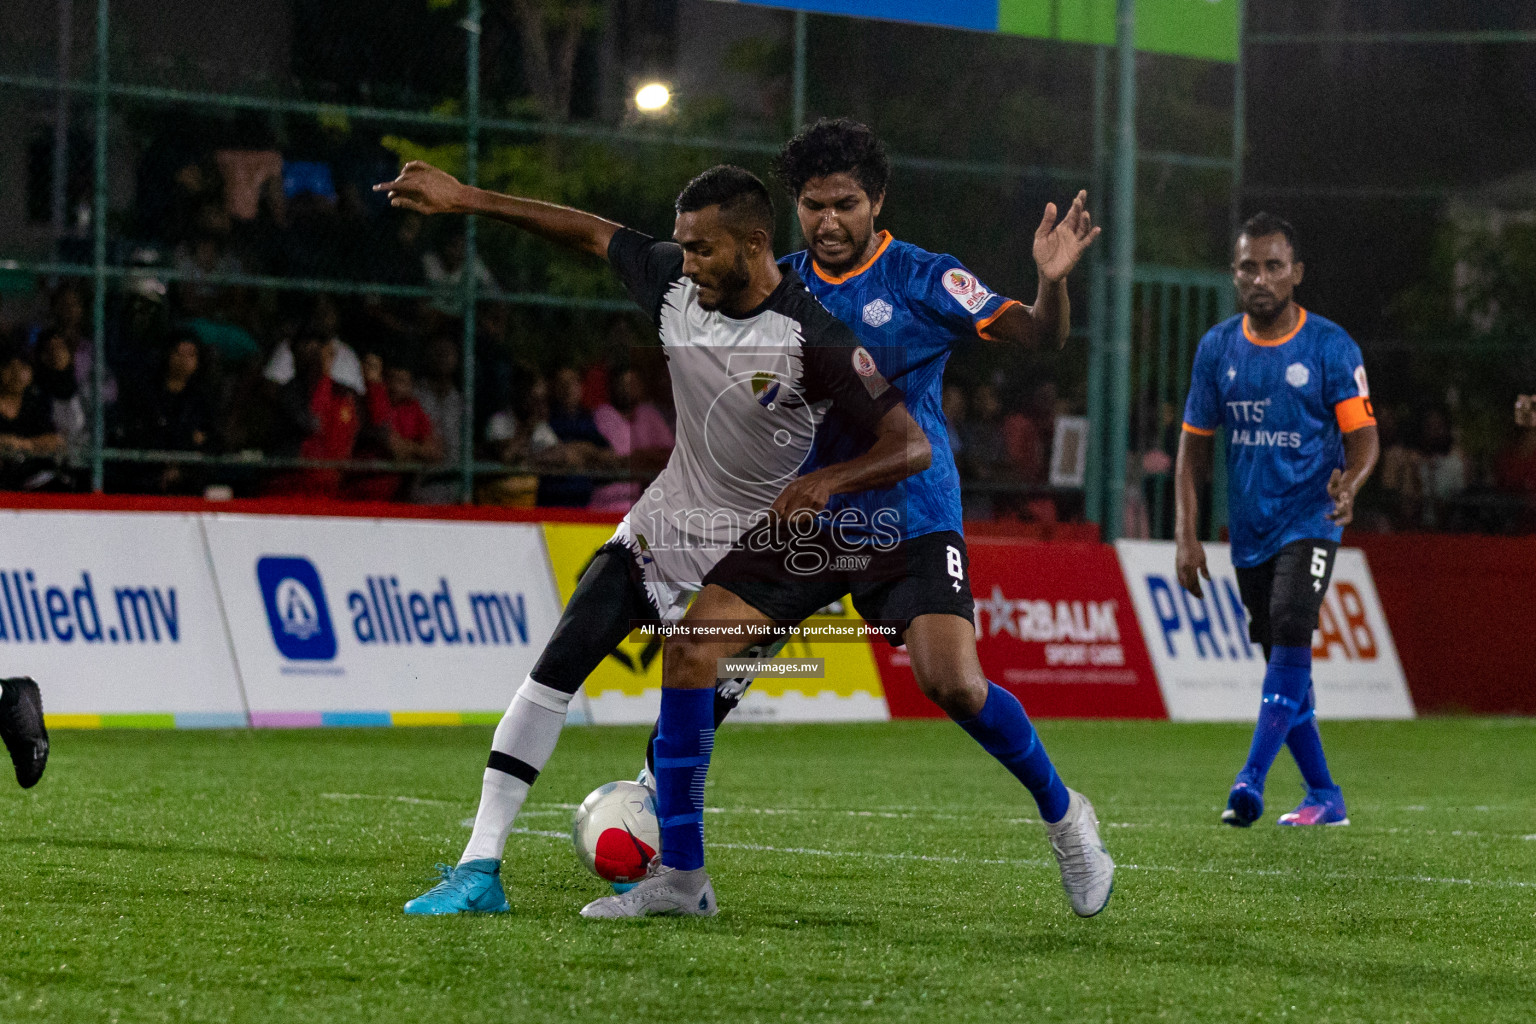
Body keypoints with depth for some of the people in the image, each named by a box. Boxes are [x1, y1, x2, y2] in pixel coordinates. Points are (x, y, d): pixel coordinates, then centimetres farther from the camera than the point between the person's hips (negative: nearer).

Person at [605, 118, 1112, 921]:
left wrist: (1051, 282, -33)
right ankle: (678, 870, -4)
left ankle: (1061, 814, 7)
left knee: (952, 682, -22)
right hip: (802, 519, 4)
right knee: (692, 646, -12)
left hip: (911, 518, -4)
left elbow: (1038, 334, -13)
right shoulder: (778, 285, 7)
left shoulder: (921, 280, -5)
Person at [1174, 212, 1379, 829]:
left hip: (1310, 519, -4)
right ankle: (1324, 797, 17)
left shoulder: (1331, 347, -5)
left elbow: (1362, 436, -4)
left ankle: (1250, 781, -25)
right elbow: (1194, 445, 10)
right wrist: (1187, 536, 3)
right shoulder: (1217, 349, 5)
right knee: (1280, 662, 7)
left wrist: (1349, 483, -27)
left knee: (1291, 636, -23)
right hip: (1249, 532, 4)